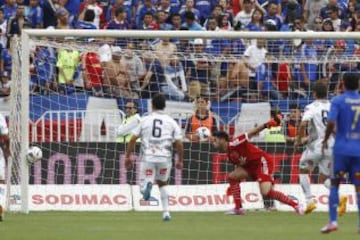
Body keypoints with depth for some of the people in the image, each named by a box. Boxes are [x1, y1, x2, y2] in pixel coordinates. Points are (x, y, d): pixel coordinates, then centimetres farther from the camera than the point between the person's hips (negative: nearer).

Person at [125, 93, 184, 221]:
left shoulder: (145, 120, 7)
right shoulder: (171, 122, 7)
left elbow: (133, 139, 2)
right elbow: (179, 143, 2)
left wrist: (127, 157, 10)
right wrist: (180, 160, 15)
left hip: (148, 157, -1)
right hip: (165, 157, 1)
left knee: (143, 189, 2)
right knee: (162, 183, 25)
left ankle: (147, 185, -35)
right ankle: (166, 213, 18)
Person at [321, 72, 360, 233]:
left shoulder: (338, 101, -5)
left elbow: (331, 122, -16)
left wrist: (325, 140, -2)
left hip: (342, 149, -3)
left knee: (334, 184, 7)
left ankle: (333, 221, -1)